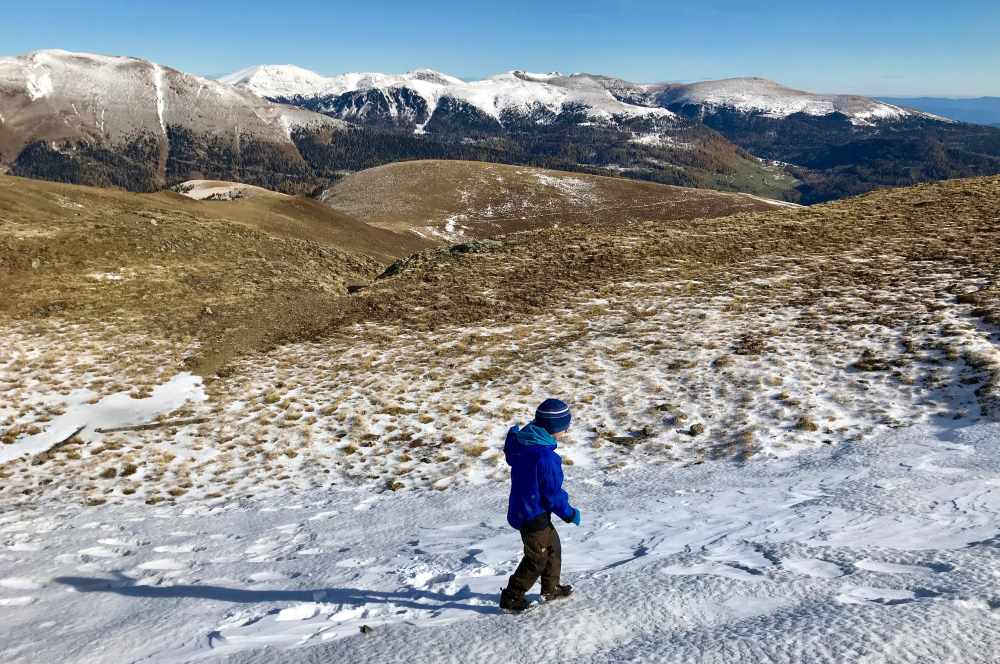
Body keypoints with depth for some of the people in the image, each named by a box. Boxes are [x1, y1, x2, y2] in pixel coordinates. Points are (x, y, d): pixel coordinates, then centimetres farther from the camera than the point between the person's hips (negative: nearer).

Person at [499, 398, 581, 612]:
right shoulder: (545, 456, -28)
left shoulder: (520, 442, -2)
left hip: (522, 507, 9)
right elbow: (553, 493, -21)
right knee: (537, 558, 7)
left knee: (553, 546, 24)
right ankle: (511, 597, 17)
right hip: (534, 515, -9)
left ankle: (550, 589, 38)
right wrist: (569, 514, -6)